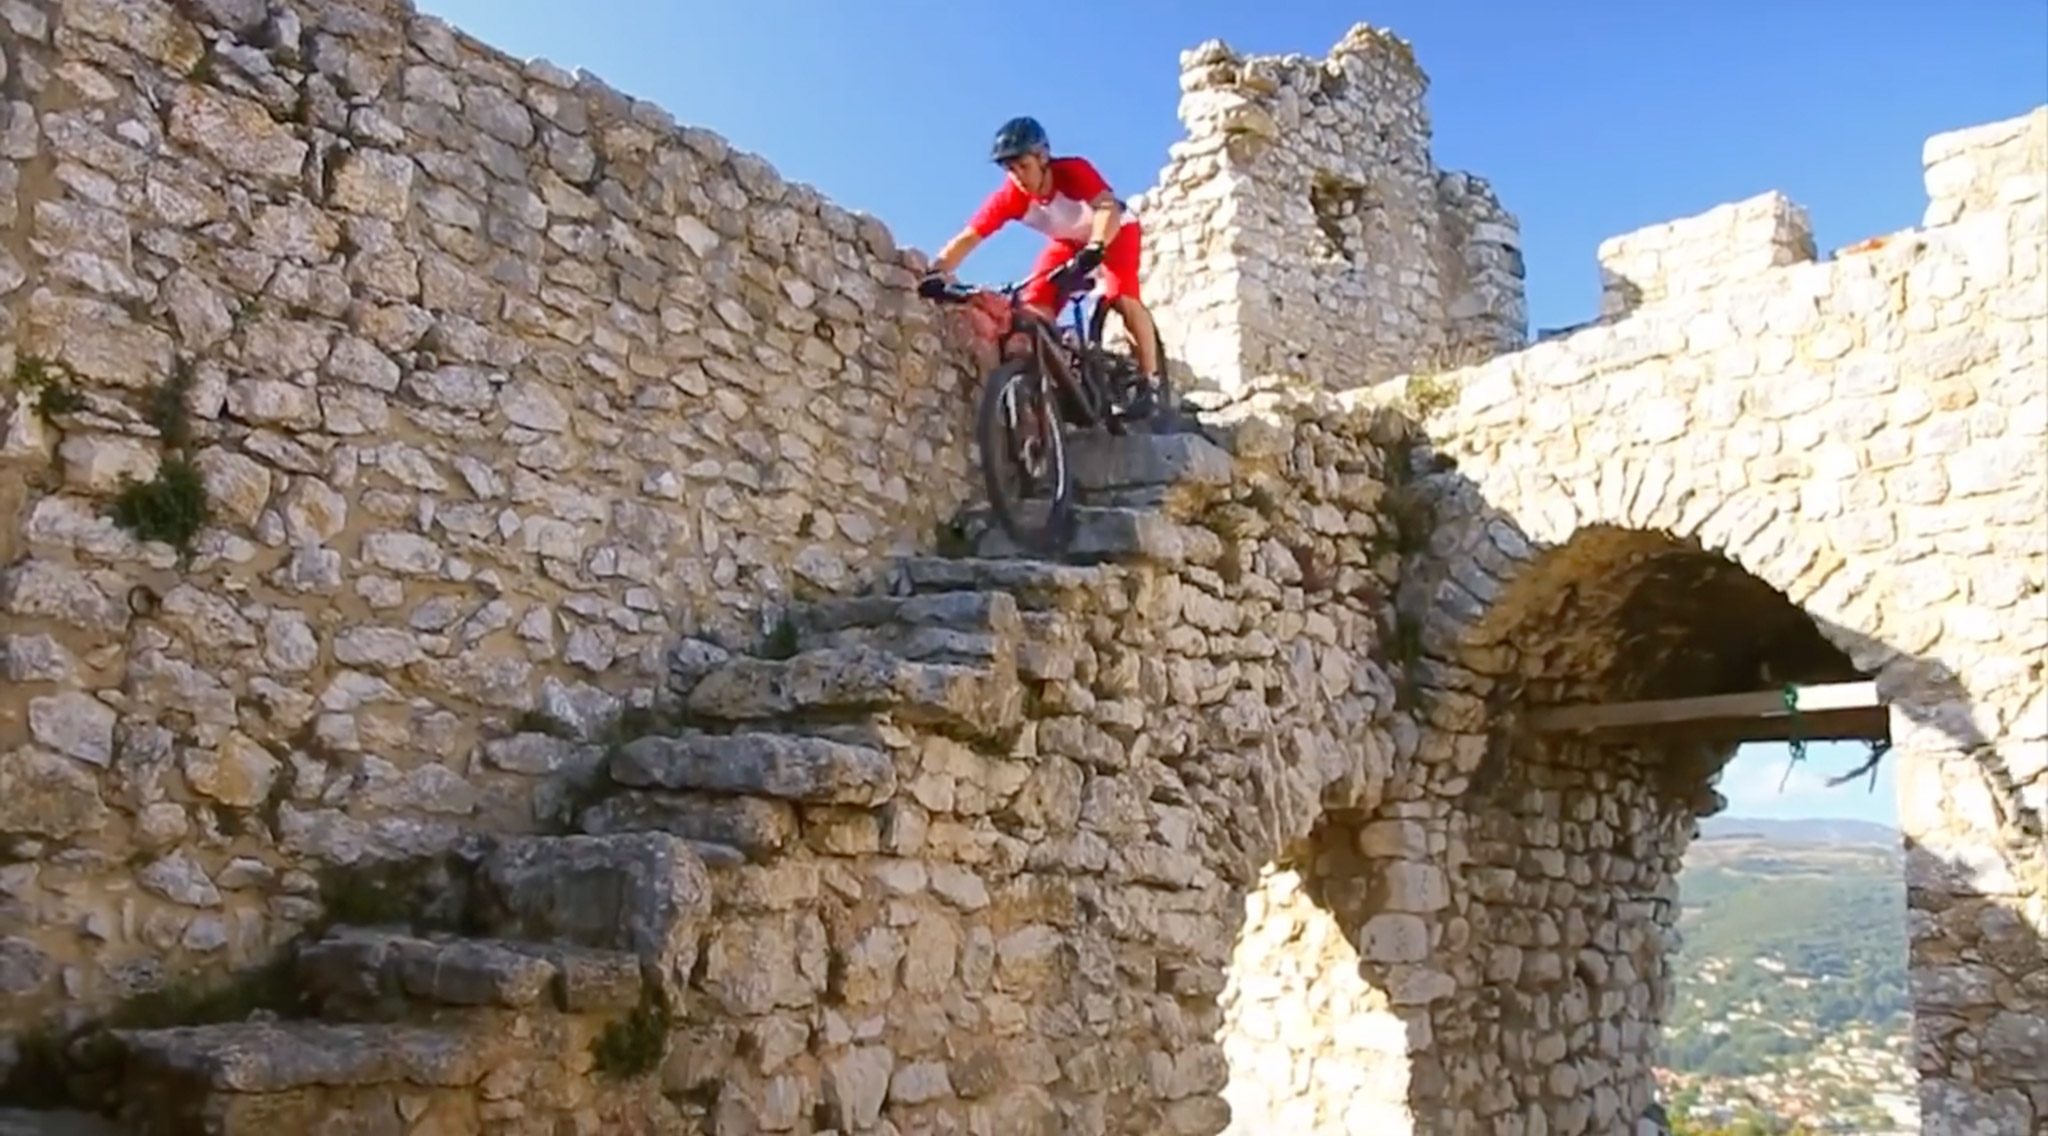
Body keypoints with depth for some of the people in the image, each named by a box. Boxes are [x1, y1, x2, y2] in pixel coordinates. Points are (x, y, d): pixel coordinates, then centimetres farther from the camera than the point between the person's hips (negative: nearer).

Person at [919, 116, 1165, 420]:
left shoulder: (1074, 171, -36)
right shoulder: (1008, 197, -27)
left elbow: (1108, 208, -50)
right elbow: (967, 238, -34)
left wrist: (1094, 249, -68)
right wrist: (935, 273, -50)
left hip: (1115, 229, -4)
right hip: (1068, 241, 4)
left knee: (1123, 297, -27)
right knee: (1033, 307, -15)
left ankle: (1150, 381, -16)